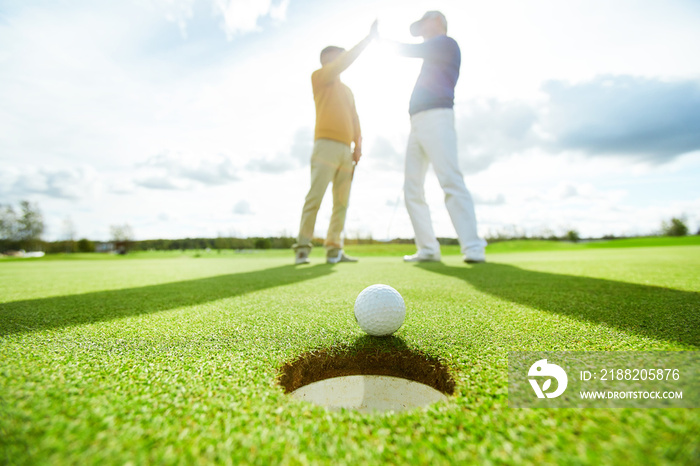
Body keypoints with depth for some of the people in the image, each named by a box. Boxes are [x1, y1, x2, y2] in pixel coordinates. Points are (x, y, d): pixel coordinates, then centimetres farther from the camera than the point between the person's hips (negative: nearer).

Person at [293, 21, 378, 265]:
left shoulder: (347, 90, 30)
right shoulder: (319, 76, 11)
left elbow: (354, 118, 23)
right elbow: (346, 61, -2)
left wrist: (358, 143, 9)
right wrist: (368, 37, 3)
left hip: (346, 150, 7)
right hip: (326, 144, -7)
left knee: (342, 201, 0)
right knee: (315, 196, -15)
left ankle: (334, 249, 2)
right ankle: (302, 248, -13)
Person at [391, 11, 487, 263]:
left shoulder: (447, 43, 8)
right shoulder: (432, 58, 33)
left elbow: (410, 50, 3)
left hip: (435, 116, -9)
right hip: (417, 122, 9)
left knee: (450, 180, -20)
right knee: (412, 187, -1)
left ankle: (473, 247, -22)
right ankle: (428, 249, -3)